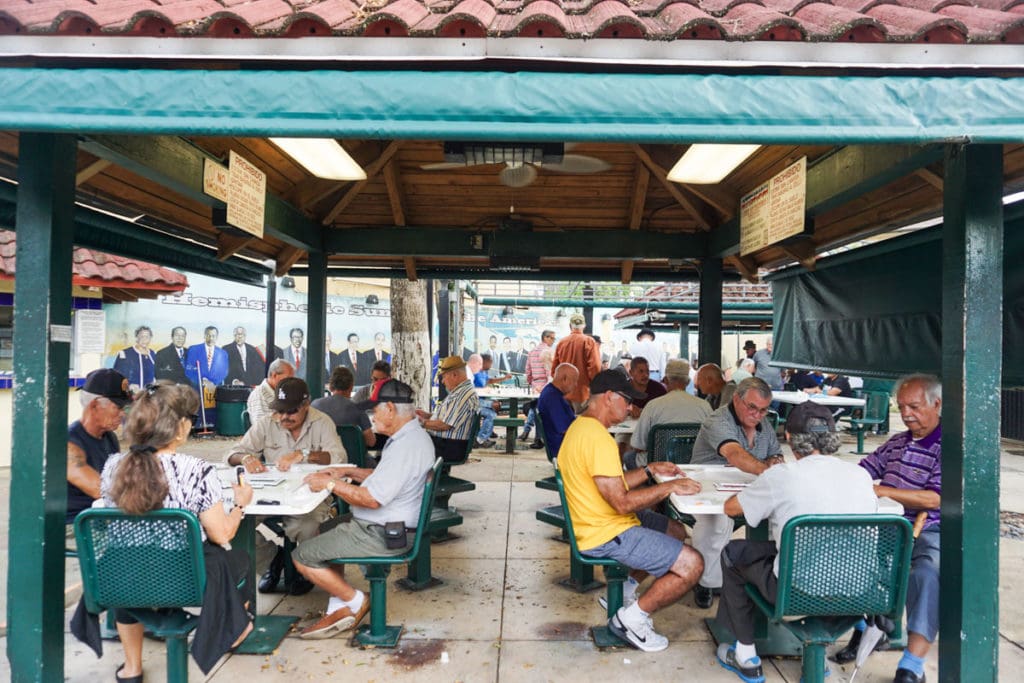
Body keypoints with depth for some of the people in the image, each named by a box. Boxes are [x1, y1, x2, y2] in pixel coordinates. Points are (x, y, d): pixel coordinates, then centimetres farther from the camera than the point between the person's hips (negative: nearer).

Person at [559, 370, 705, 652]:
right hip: (606, 536, -11)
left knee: (676, 530, 24)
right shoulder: (598, 439, -25)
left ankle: (625, 590, 22)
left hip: (601, 522, 11)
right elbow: (622, 502, -26)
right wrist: (670, 487, -16)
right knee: (692, 564, -11)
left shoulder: (580, 427, 9)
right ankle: (632, 618, 2)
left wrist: (650, 470, 10)